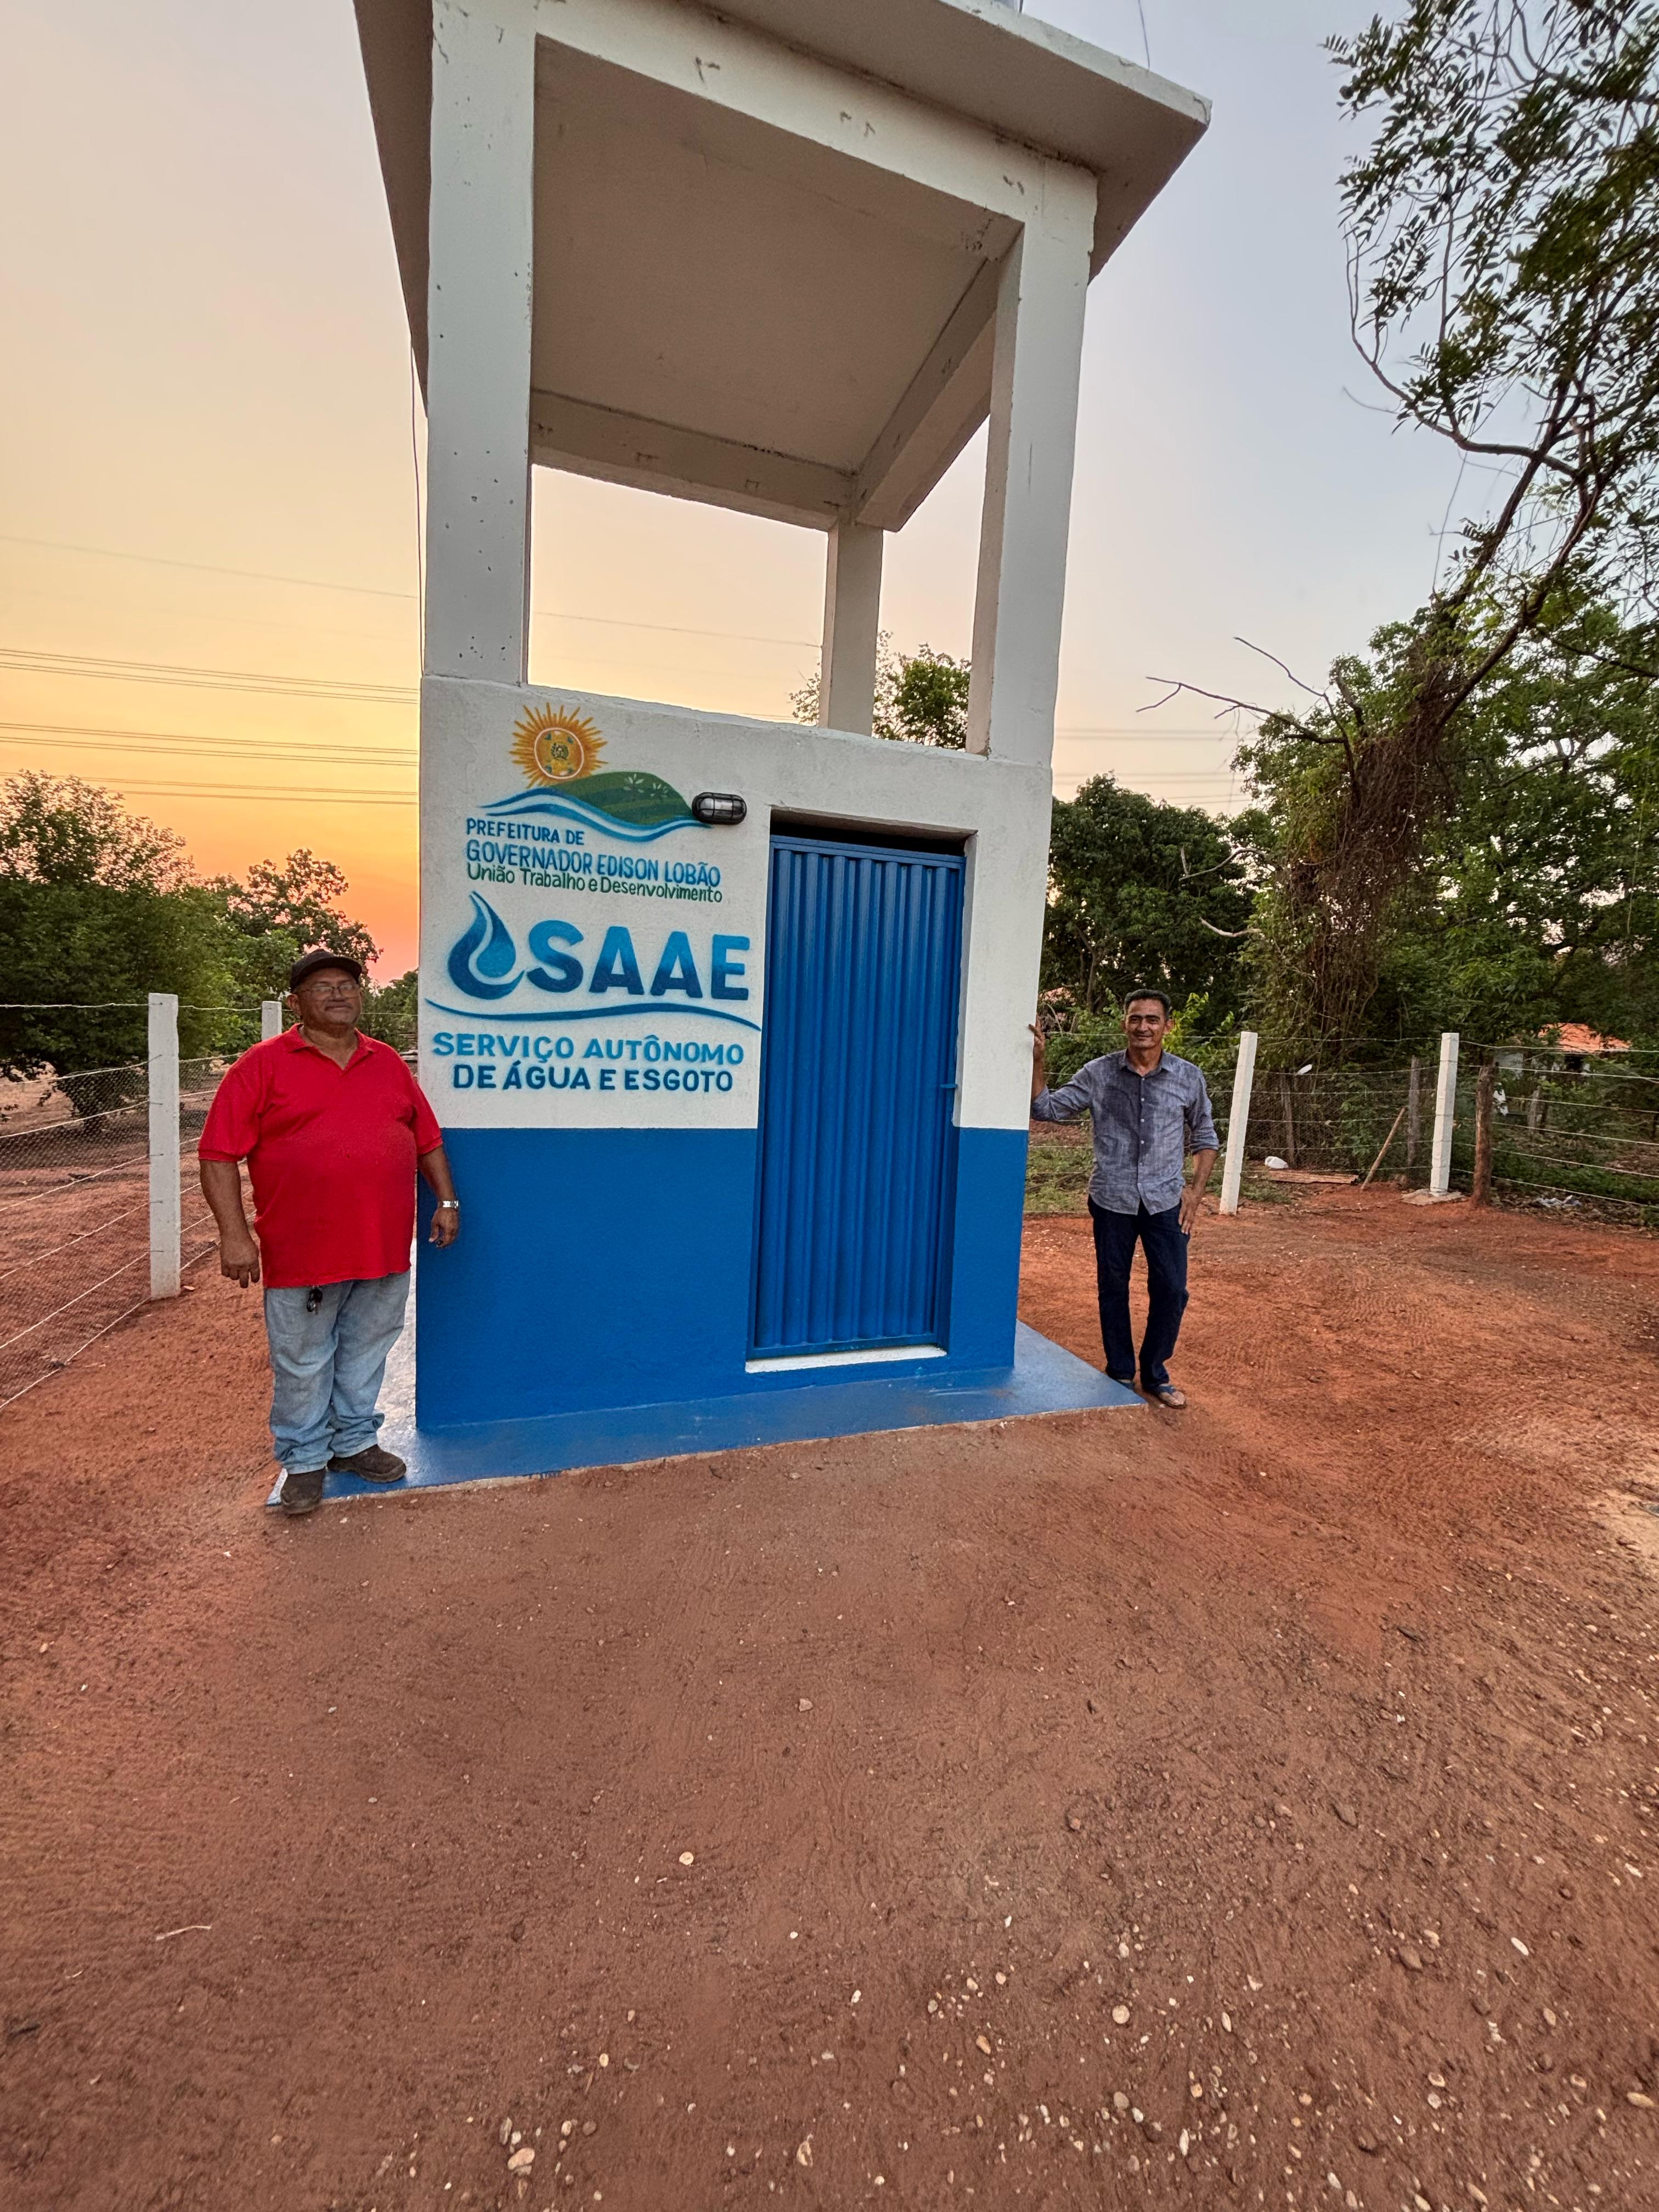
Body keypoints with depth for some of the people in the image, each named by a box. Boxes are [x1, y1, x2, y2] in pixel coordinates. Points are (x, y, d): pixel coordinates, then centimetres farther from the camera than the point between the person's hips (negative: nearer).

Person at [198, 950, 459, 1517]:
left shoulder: (388, 1062, 10)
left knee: (365, 1354, 17)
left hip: (385, 1250, 4)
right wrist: (234, 1234, -13)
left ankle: (354, 1441, 36)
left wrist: (446, 1199, 7)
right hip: (302, 1253, -3)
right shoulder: (264, 1065, -3)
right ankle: (304, 1460, 31)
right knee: (303, 1366, 11)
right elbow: (218, 1154, -6)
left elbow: (427, 1139, 14)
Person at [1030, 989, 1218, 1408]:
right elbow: (1047, 1108, -3)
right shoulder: (1099, 1073, -3)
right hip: (1111, 1200, 0)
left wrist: (1196, 1191, -1)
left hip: (1165, 1201, 1)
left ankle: (1155, 1374, 23)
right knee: (1113, 1288, 10)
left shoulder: (1189, 1078, -1)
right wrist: (1037, 1059, -14)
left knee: (1171, 1288, 2)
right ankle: (1120, 1373, 27)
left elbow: (1205, 1138, 9)